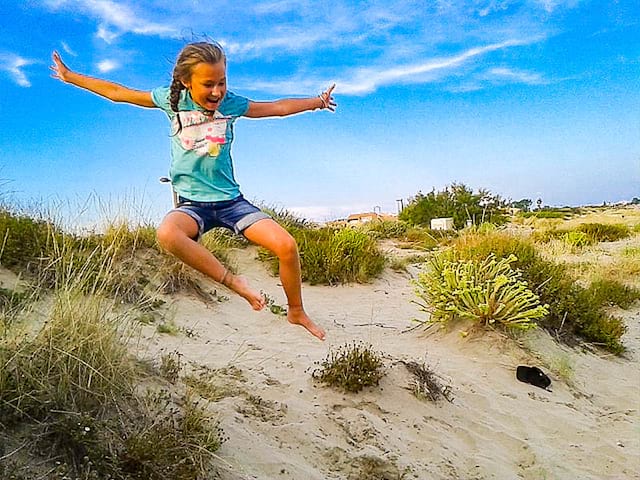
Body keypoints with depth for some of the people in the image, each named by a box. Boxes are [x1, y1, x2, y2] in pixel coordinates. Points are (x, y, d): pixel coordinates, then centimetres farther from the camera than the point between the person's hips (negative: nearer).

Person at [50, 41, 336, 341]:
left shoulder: (232, 104, 2)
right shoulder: (171, 100, 1)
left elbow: (278, 107, 13)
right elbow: (117, 92, 10)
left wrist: (316, 102, 15)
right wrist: (70, 77, 17)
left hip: (231, 200, 1)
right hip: (192, 204, -1)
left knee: (287, 246, -18)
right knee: (167, 234, -38)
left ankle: (296, 312, 8)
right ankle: (233, 282, -22)